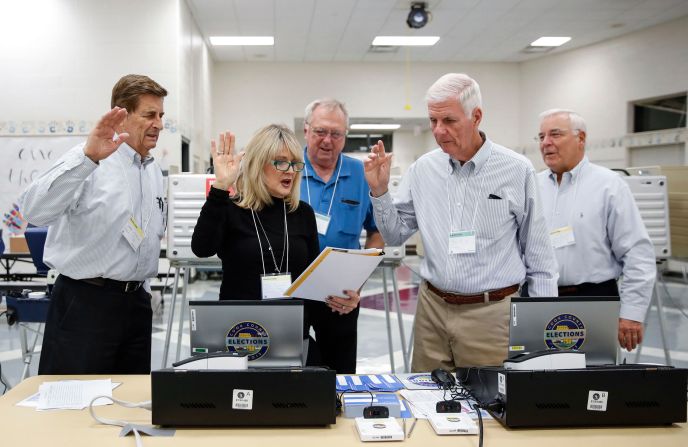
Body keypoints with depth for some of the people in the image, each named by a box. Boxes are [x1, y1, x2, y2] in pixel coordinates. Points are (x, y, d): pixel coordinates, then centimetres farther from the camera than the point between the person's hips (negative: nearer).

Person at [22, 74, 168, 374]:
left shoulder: (154, 171, 13)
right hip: (85, 302, -7)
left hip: (136, 301, 7)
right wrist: (88, 157, -38)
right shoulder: (88, 162, -11)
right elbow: (35, 211, -28)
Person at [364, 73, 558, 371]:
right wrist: (379, 190, -5)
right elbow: (395, 235, 9)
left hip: (491, 313, -3)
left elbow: (538, 257, 0)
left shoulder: (516, 170, -5)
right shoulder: (423, 169, 3)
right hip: (432, 307, 3)